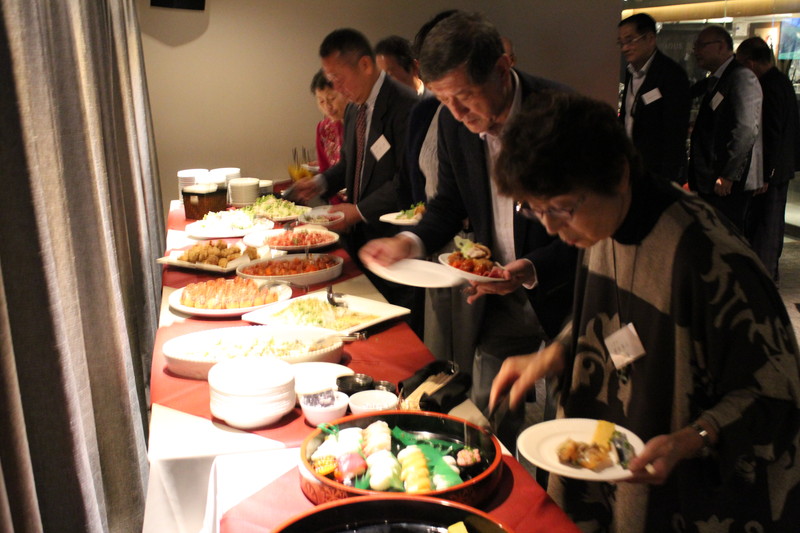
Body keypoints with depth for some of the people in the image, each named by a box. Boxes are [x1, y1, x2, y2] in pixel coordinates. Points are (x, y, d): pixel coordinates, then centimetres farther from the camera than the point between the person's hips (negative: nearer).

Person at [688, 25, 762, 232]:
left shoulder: (742, 77, -10)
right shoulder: (710, 83, 18)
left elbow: (746, 130, -18)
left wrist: (728, 176, -21)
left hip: (730, 183, -9)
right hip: (709, 181, 9)